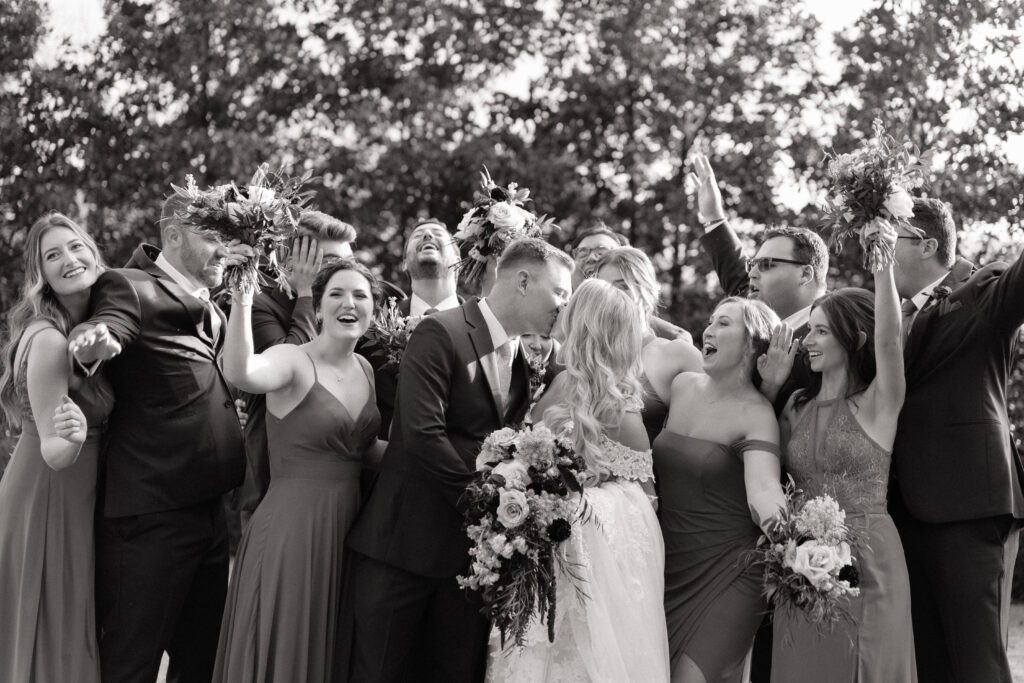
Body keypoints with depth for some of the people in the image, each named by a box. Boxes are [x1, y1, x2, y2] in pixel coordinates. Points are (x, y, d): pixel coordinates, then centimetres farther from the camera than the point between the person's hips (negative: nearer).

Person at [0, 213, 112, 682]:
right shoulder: (48, 340, -19)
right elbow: (53, 454, -21)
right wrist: (71, 437, -39)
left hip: (78, 499, 8)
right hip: (50, 499, -8)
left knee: (74, 636, 15)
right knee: (54, 643, 1)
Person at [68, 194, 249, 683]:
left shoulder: (209, 306, 19)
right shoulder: (130, 287, -5)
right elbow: (109, 326, -25)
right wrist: (93, 341, -48)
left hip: (209, 509, 8)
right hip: (151, 514, -8)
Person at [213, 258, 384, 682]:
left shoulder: (364, 368, 9)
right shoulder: (292, 360, -12)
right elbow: (240, 374, -35)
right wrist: (241, 299, -42)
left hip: (347, 529, 7)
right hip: (292, 527, -7)